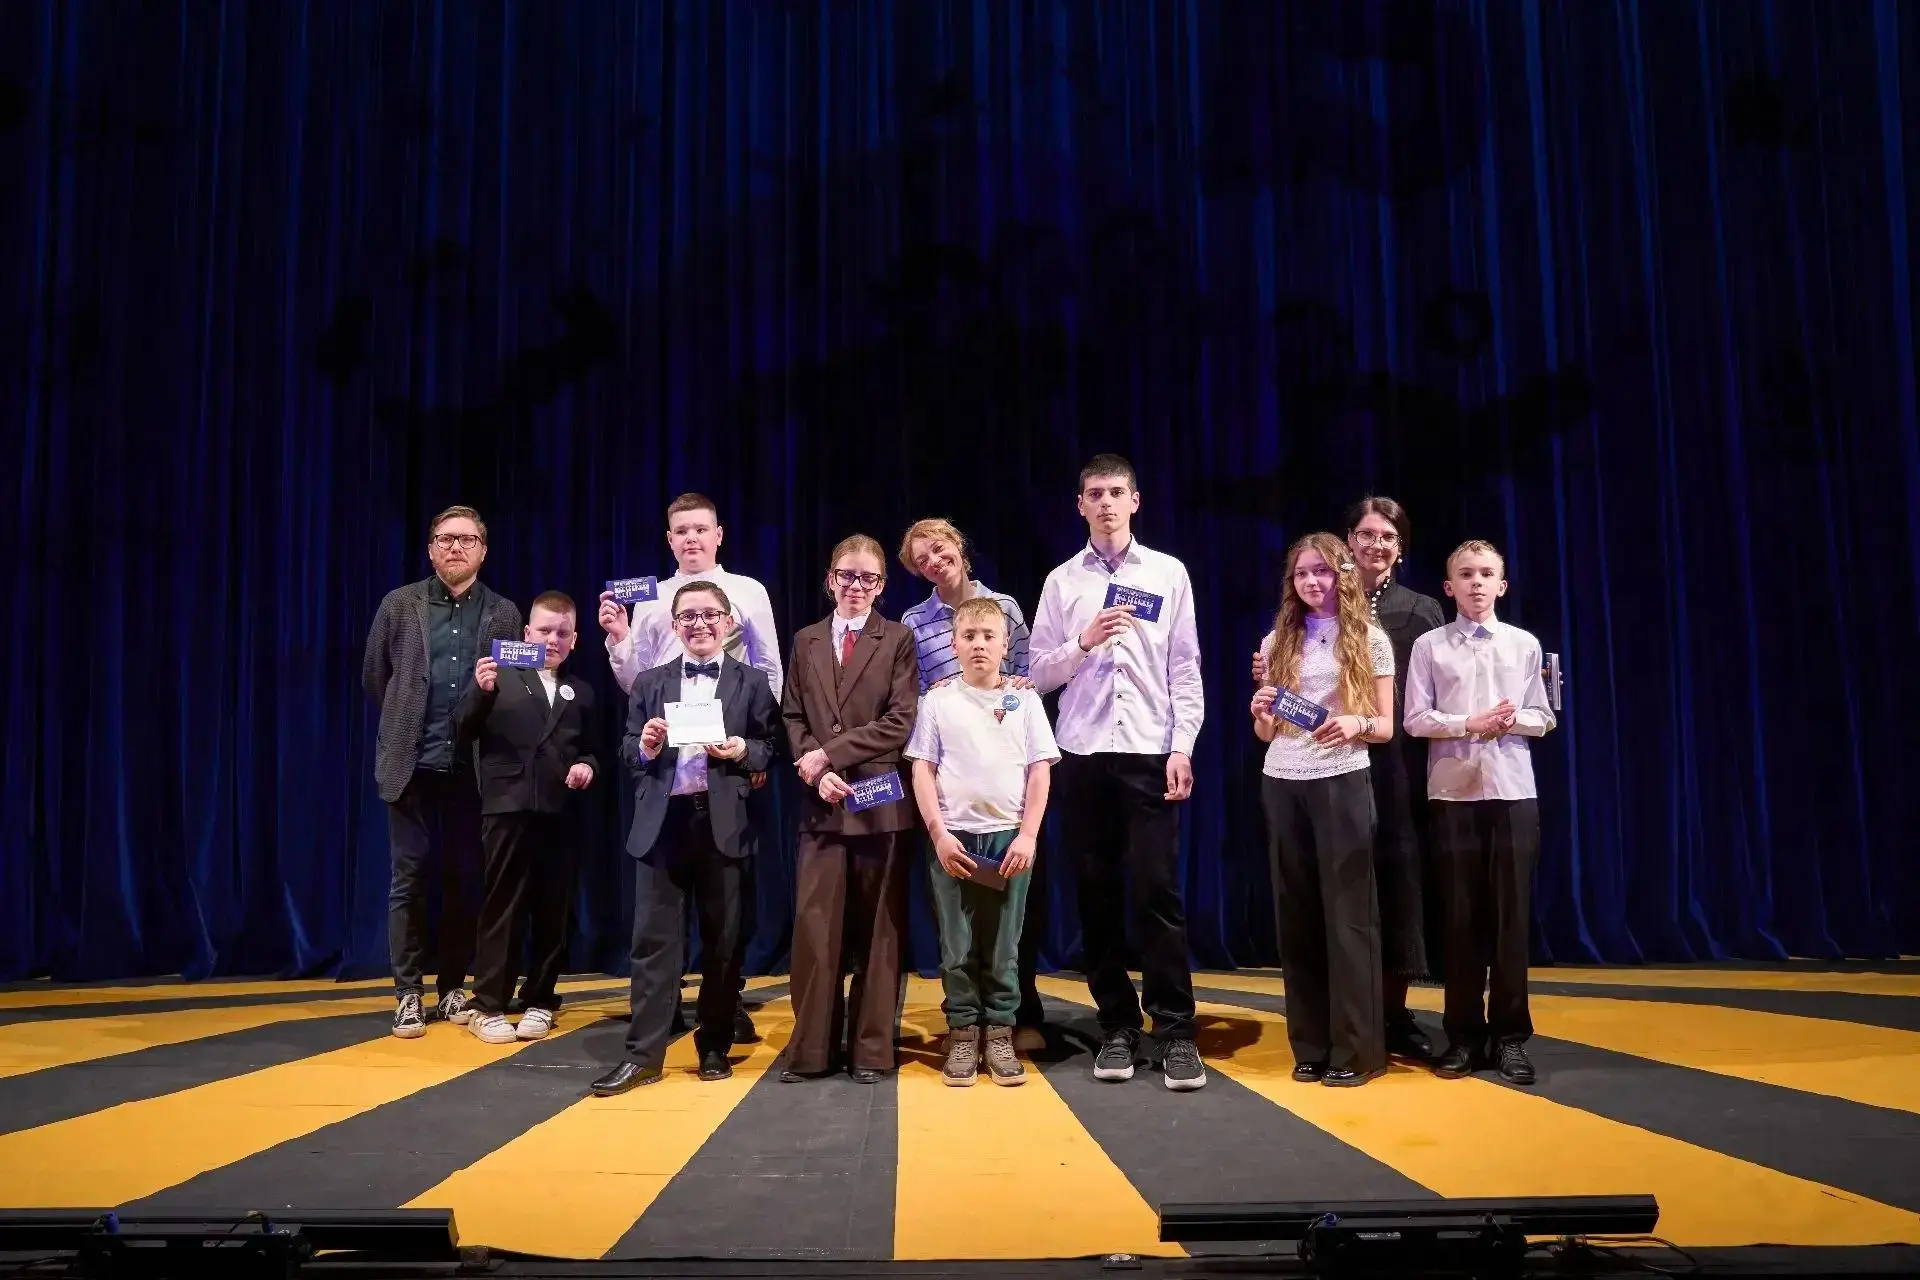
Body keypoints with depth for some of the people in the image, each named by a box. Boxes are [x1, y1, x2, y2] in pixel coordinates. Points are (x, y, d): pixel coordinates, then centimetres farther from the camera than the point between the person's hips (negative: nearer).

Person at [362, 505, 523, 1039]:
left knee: (465, 880, 6)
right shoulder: (399, 605, 3)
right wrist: (406, 723, 13)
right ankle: (408, 994, 9)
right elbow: (374, 678, 11)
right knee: (408, 879, 2)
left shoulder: (504, 614, 5)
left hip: (474, 768, 1)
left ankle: (452, 988, 17)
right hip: (412, 764, -1)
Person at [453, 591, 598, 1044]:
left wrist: (587, 765, -3)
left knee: (551, 911, 7)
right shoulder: (500, 676, 5)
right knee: (501, 907, -1)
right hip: (508, 808, -3)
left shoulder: (580, 692, 16)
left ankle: (539, 1001, 18)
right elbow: (464, 731, -5)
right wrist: (480, 692, -22)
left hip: (560, 813, 3)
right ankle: (488, 1006, 5)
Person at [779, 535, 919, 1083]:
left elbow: (900, 723, -7)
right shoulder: (805, 642, 15)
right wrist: (816, 770, -8)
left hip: (881, 801, -2)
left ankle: (871, 1049, 11)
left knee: (877, 930, 3)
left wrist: (829, 754, -11)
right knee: (814, 928, 0)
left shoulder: (899, 640, 3)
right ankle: (810, 1048, 9)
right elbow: (792, 716, 10)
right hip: (822, 802, 3)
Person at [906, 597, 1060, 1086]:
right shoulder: (938, 701, 4)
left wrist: (1027, 836, -5)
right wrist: (940, 835, -7)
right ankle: (962, 1034, 13)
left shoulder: (1025, 700, 5)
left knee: (1002, 945, 5)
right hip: (953, 838, 0)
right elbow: (922, 771, 2)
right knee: (957, 945, 4)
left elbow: (1040, 771, 3)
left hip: (1009, 837, 0)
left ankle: (999, 1034, 13)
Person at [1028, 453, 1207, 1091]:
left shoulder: (1169, 573, 6)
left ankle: (1175, 1031, 3)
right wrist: (1084, 642, -12)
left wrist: (1182, 747, -6)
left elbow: (1186, 669, 2)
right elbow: (1039, 674, 6)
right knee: (1097, 896, 6)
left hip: (1150, 752, -2)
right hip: (1083, 755, 2)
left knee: (1158, 891, -5)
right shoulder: (1062, 581, 8)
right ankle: (1117, 1028, 15)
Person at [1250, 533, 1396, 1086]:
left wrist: (1357, 723, -19)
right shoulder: (1279, 641, 11)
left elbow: (1385, 727, 2)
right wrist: (1262, 715, -10)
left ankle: (1355, 1049, 4)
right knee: (1296, 913, 5)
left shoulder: (1370, 640, 2)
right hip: (1282, 783, 3)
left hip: (1342, 782, -3)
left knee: (1347, 913, -3)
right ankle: (1310, 1045, 13)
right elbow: (1265, 735, 12)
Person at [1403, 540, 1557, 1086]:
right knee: (1462, 916, 3)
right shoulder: (1430, 646, 3)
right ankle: (1464, 1035, 12)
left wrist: (1513, 721, -11)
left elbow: (1542, 718, 9)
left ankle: (1510, 1036, 10)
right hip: (1453, 792, -1)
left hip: (1513, 791, 1)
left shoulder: (1524, 644, 7)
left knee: (1512, 914, 2)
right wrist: (1470, 723, -14)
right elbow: (1416, 720, -2)